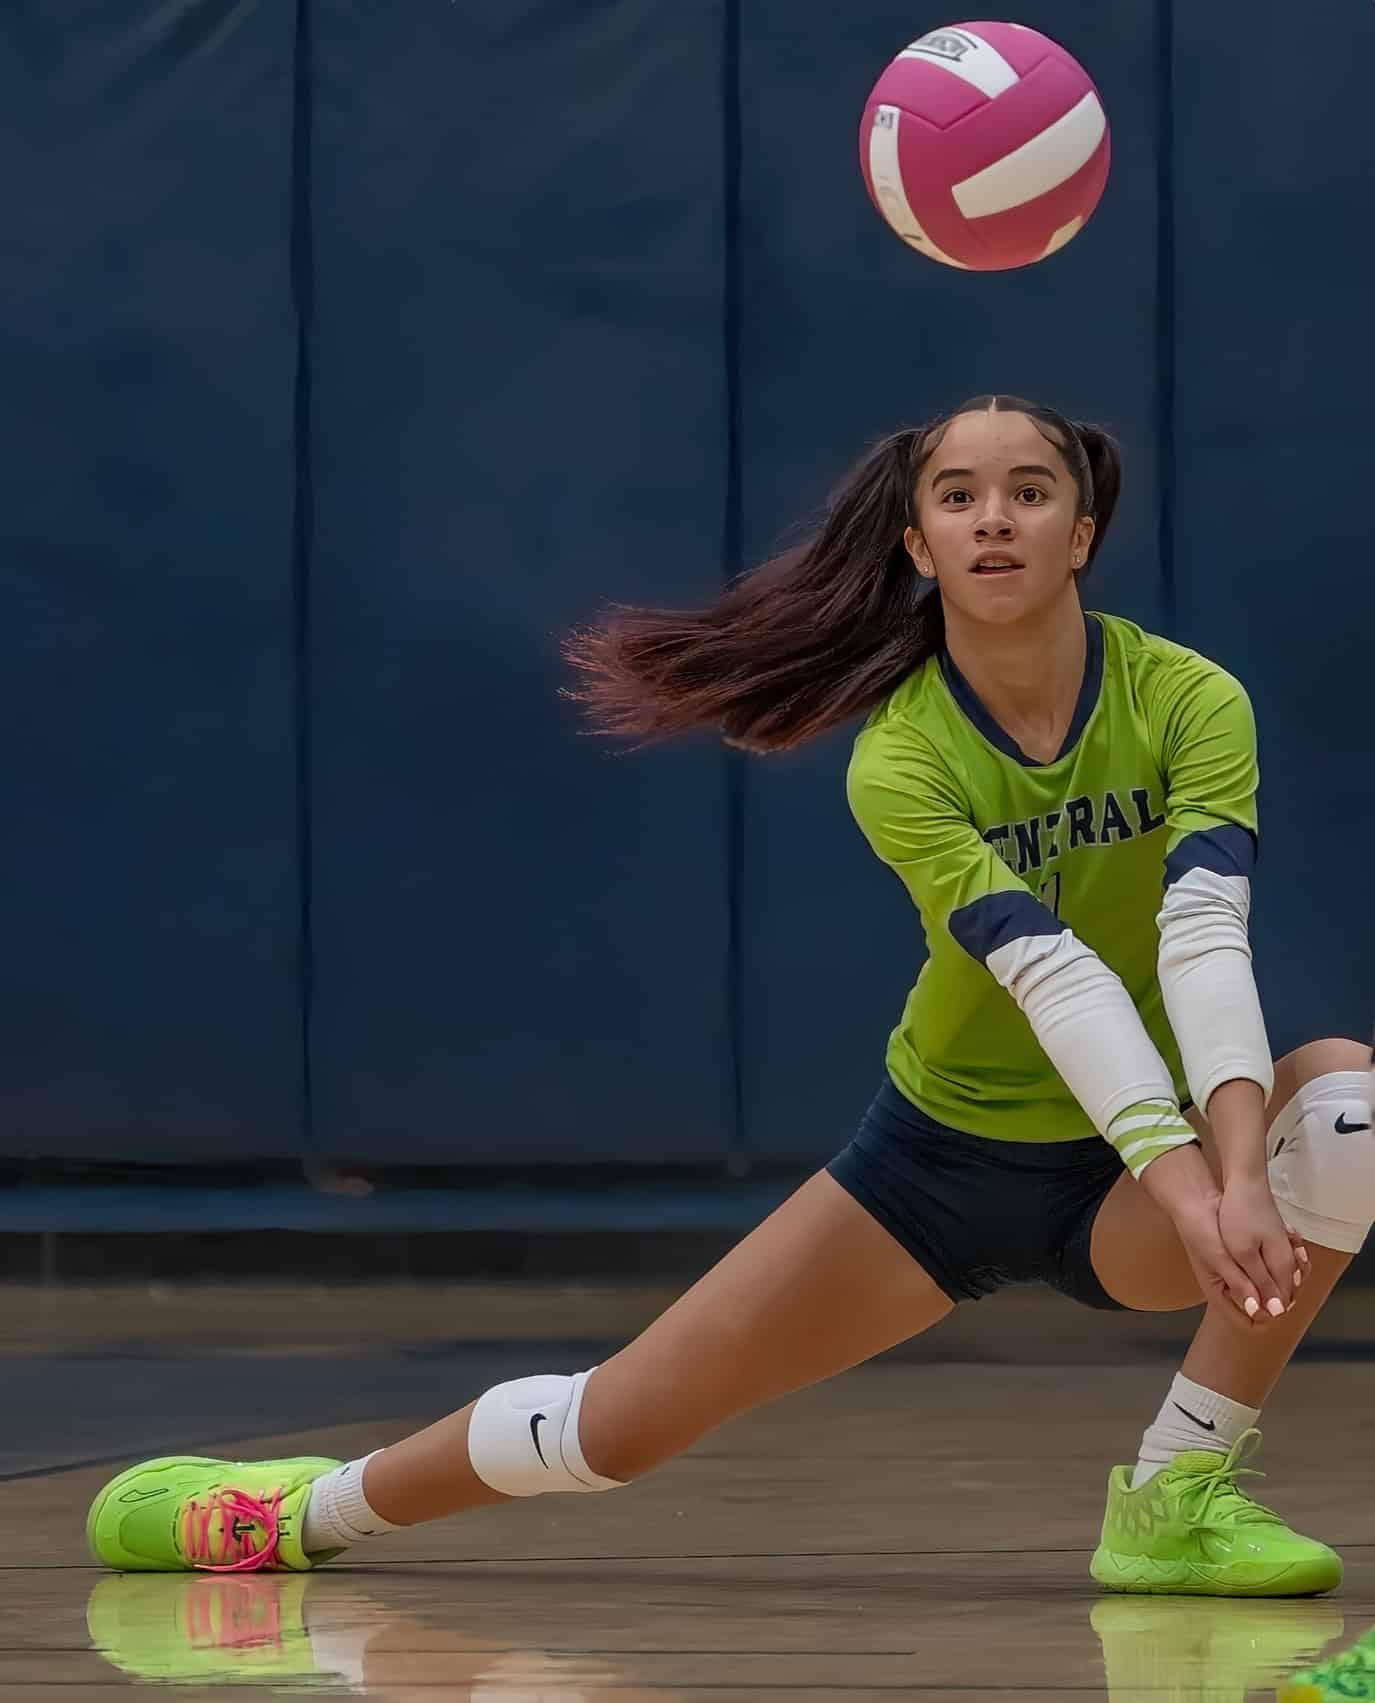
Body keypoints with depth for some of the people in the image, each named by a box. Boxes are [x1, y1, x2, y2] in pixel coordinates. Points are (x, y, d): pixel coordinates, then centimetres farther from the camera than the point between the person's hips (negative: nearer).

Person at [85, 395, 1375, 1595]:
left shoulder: (1188, 701, -16)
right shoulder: (901, 760, -20)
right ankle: (308, 1510, 27)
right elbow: (1052, 975, -34)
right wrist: (1184, 1182, -47)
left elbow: (1205, 937, -31)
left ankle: (1181, 1497, -21)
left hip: (1128, 1186, 1)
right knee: (615, 1424, -2)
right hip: (944, 1153, 0)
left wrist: (1243, 1169, -48)